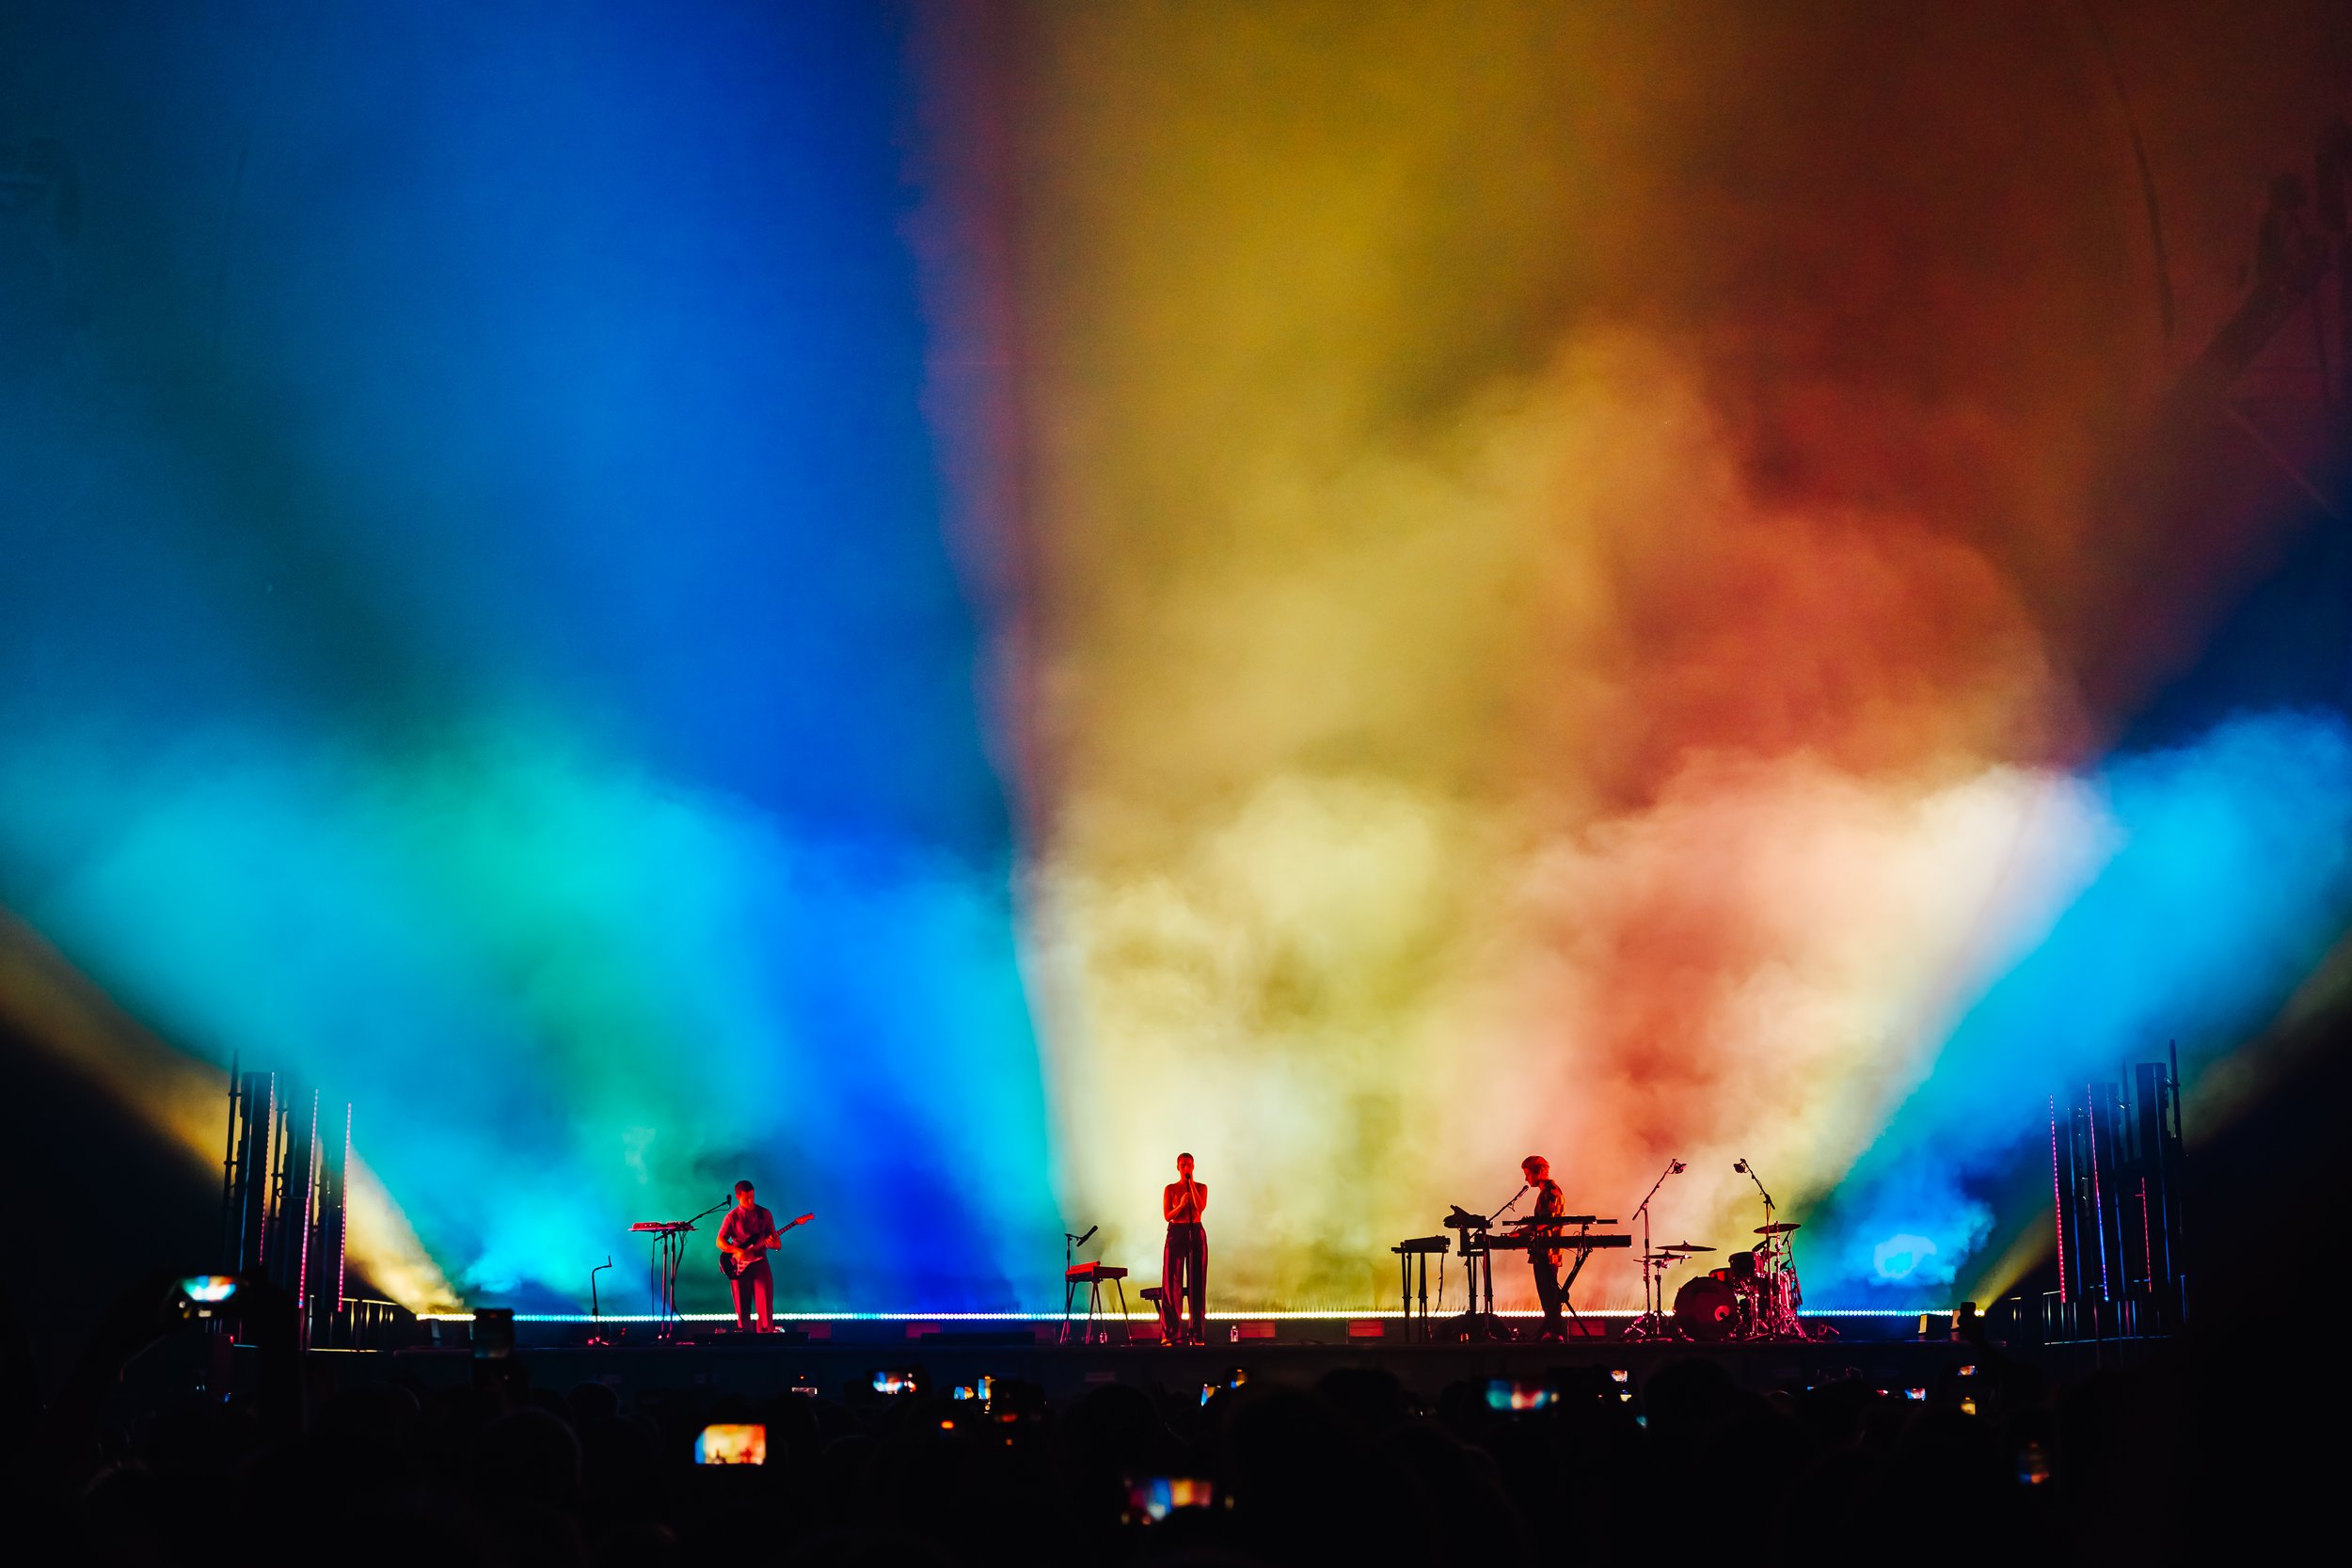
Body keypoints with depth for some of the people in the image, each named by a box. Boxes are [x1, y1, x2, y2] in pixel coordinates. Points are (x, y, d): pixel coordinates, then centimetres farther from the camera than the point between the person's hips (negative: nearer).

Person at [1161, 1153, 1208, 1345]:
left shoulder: (1201, 1188, 8)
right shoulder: (1170, 1189, 6)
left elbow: (1201, 1207, -11)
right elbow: (1167, 1215, -1)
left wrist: (1191, 1184, -12)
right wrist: (1181, 1205, -18)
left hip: (1196, 1233, 1)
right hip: (1176, 1233, -1)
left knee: (1196, 1281, -1)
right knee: (1173, 1281, -5)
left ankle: (1198, 1334, 1)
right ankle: (1172, 1334, -5)